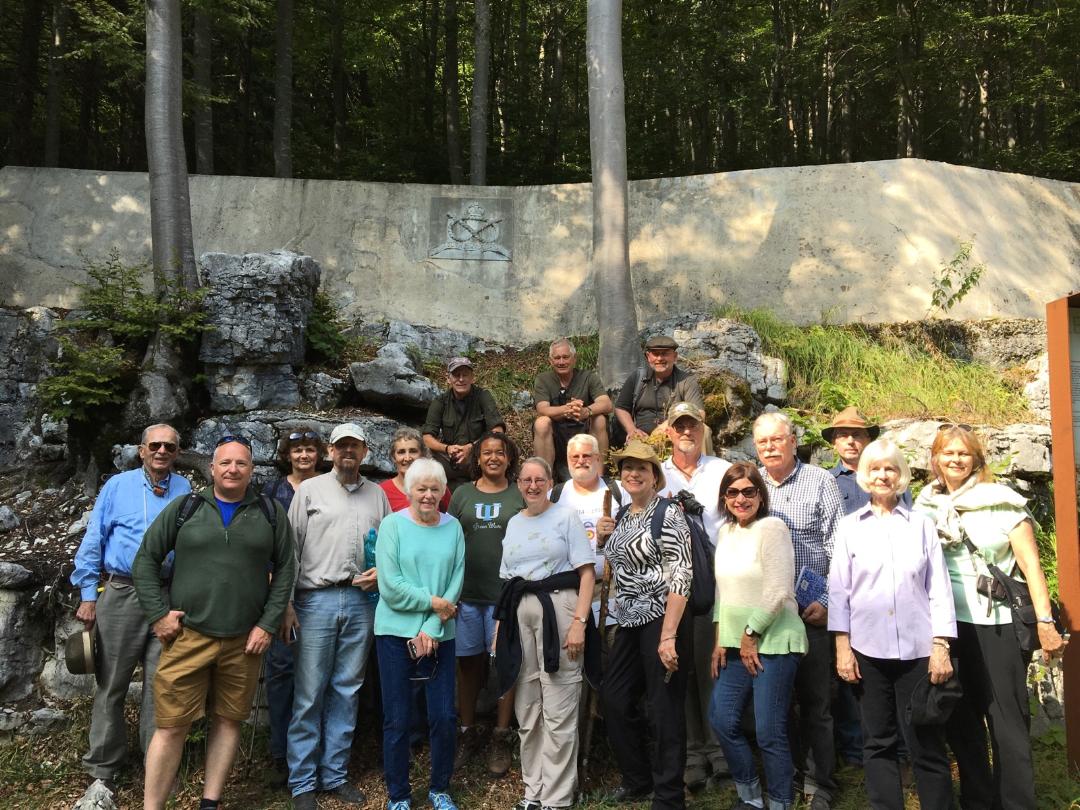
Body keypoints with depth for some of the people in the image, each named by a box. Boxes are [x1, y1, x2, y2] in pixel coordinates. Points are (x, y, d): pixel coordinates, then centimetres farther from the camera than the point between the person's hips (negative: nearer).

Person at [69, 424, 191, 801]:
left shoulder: (184, 489, 8)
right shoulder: (118, 486, 5)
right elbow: (93, 541, 4)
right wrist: (88, 595, 0)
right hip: (120, 594, -1)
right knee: (112, 683, 6)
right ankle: (103, 766, 18)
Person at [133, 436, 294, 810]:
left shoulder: (271, 514, 5)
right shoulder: (183, 508, 3)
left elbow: (285, 569, 5)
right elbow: (145, 560, 6)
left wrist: (268, 624, -1)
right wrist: (158, 614, -2)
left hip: (245, 640, 1)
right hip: (187, 636, -1)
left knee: (229, 720, 10)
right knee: (171, 725, 0)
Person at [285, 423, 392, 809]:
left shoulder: (376, 495, 12)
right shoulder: (310, 490, 4)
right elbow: (290, 548, 0)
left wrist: (382, 572, -4)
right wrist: (286, 603, -5)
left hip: (361, 601, 3)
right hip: (317, 599, -3)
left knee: (347, 691, 10)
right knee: (309, 694, 1)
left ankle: (334, 774, 22)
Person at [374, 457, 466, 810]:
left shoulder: (453, 527, 3)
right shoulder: (392, 524, -4)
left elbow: (456, 582, -2)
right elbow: (390, 586, -11)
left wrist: (431, 629, -10)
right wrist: (433, 602, -11)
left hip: (440, 634, 2)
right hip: (396, 632, -2)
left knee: (444, 717, 5)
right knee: (396, 719, 5)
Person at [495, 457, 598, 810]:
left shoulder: (566, 516, 2)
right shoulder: (513, 523, 16)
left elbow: (587, 573, -5)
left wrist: (579, 621, -14)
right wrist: (501, 625, 12)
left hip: (558, 607, -5)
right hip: (519, 613, 5)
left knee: (558, 711, -3)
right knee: (527, 710, 10)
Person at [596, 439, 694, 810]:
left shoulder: (668, 513, -11)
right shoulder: (622, 516, 12)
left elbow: (681, 575, -18)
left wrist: (668, 635, -24)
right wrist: (603, 538, 6)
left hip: (663, 618, -8)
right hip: (630, 621, 8)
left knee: (665, 708, 1)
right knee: (613, 700, 13)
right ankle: (638, 777, 33)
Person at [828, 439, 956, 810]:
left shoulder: (921, 524, 6)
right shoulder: (849, 527, 6)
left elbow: (939, 588, 4)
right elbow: (838, 589, 5)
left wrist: (941, 646, -3)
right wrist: (842, 647, -1)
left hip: (917, 649, -1)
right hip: (867, 649, 1)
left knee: (926, 743, 3)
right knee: (879, 742, 9)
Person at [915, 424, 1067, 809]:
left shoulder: (1002, 501, -3)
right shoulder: (926, 506, 7)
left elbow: (1030, 564, -5)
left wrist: (1045, 622, -12)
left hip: (998, 624, -4)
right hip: (948, 623, 4)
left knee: (1007, 720, 1)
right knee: (959, 718, 12)